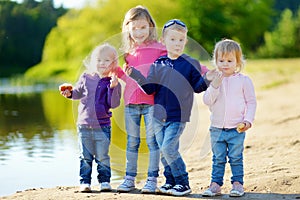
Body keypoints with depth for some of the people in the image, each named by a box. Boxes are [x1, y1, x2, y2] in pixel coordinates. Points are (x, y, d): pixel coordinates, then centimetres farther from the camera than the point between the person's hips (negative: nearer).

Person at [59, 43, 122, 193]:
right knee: (85, 157, 7)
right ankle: (85, 182, 13)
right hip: (84, 125, 2)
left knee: (102, 157, 4)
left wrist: (112, 87, -22)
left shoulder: (112, 82, -4)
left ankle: (104, 181, 16)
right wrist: (69, 93, -1)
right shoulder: (86, 78, 4)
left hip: (103, 126, -2)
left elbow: (113, 104, -11)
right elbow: (78, 92, 19)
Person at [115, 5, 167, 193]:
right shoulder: (129, 53, 14)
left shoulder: (158, 48, -1)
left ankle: (152, 179, 4)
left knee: (152, 140, -1)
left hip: (151, 101, -5)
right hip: (131, 102, 5)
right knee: (132, 142, 10)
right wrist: (116, 70, 7)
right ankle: (130, 179, 16)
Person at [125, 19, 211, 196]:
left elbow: (197, 87, -1)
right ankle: (171, 181, 23)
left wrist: (208, 80, -20)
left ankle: (183, 183, -1)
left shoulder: (191, 64, -1)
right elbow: (150, 88, 4)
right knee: (163, 151, 8)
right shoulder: (158, 64, 6)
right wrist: (136, 75, -9)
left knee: (168, 148, -13)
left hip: (178, 116, -4)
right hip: (159, 115, 4)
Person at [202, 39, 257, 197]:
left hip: (237, 129, -2)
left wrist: (248, 120, -9)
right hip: (217, 128, 2)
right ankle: (216, 184, 14)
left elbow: (251, 102, 1)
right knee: (218, 158, 8)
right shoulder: (214, 80, 2)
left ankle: (237, 183, 14)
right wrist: (215, 85, -20)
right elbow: (207, 101, -6)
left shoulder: (244, 80, -2)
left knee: (236, 158, 4)